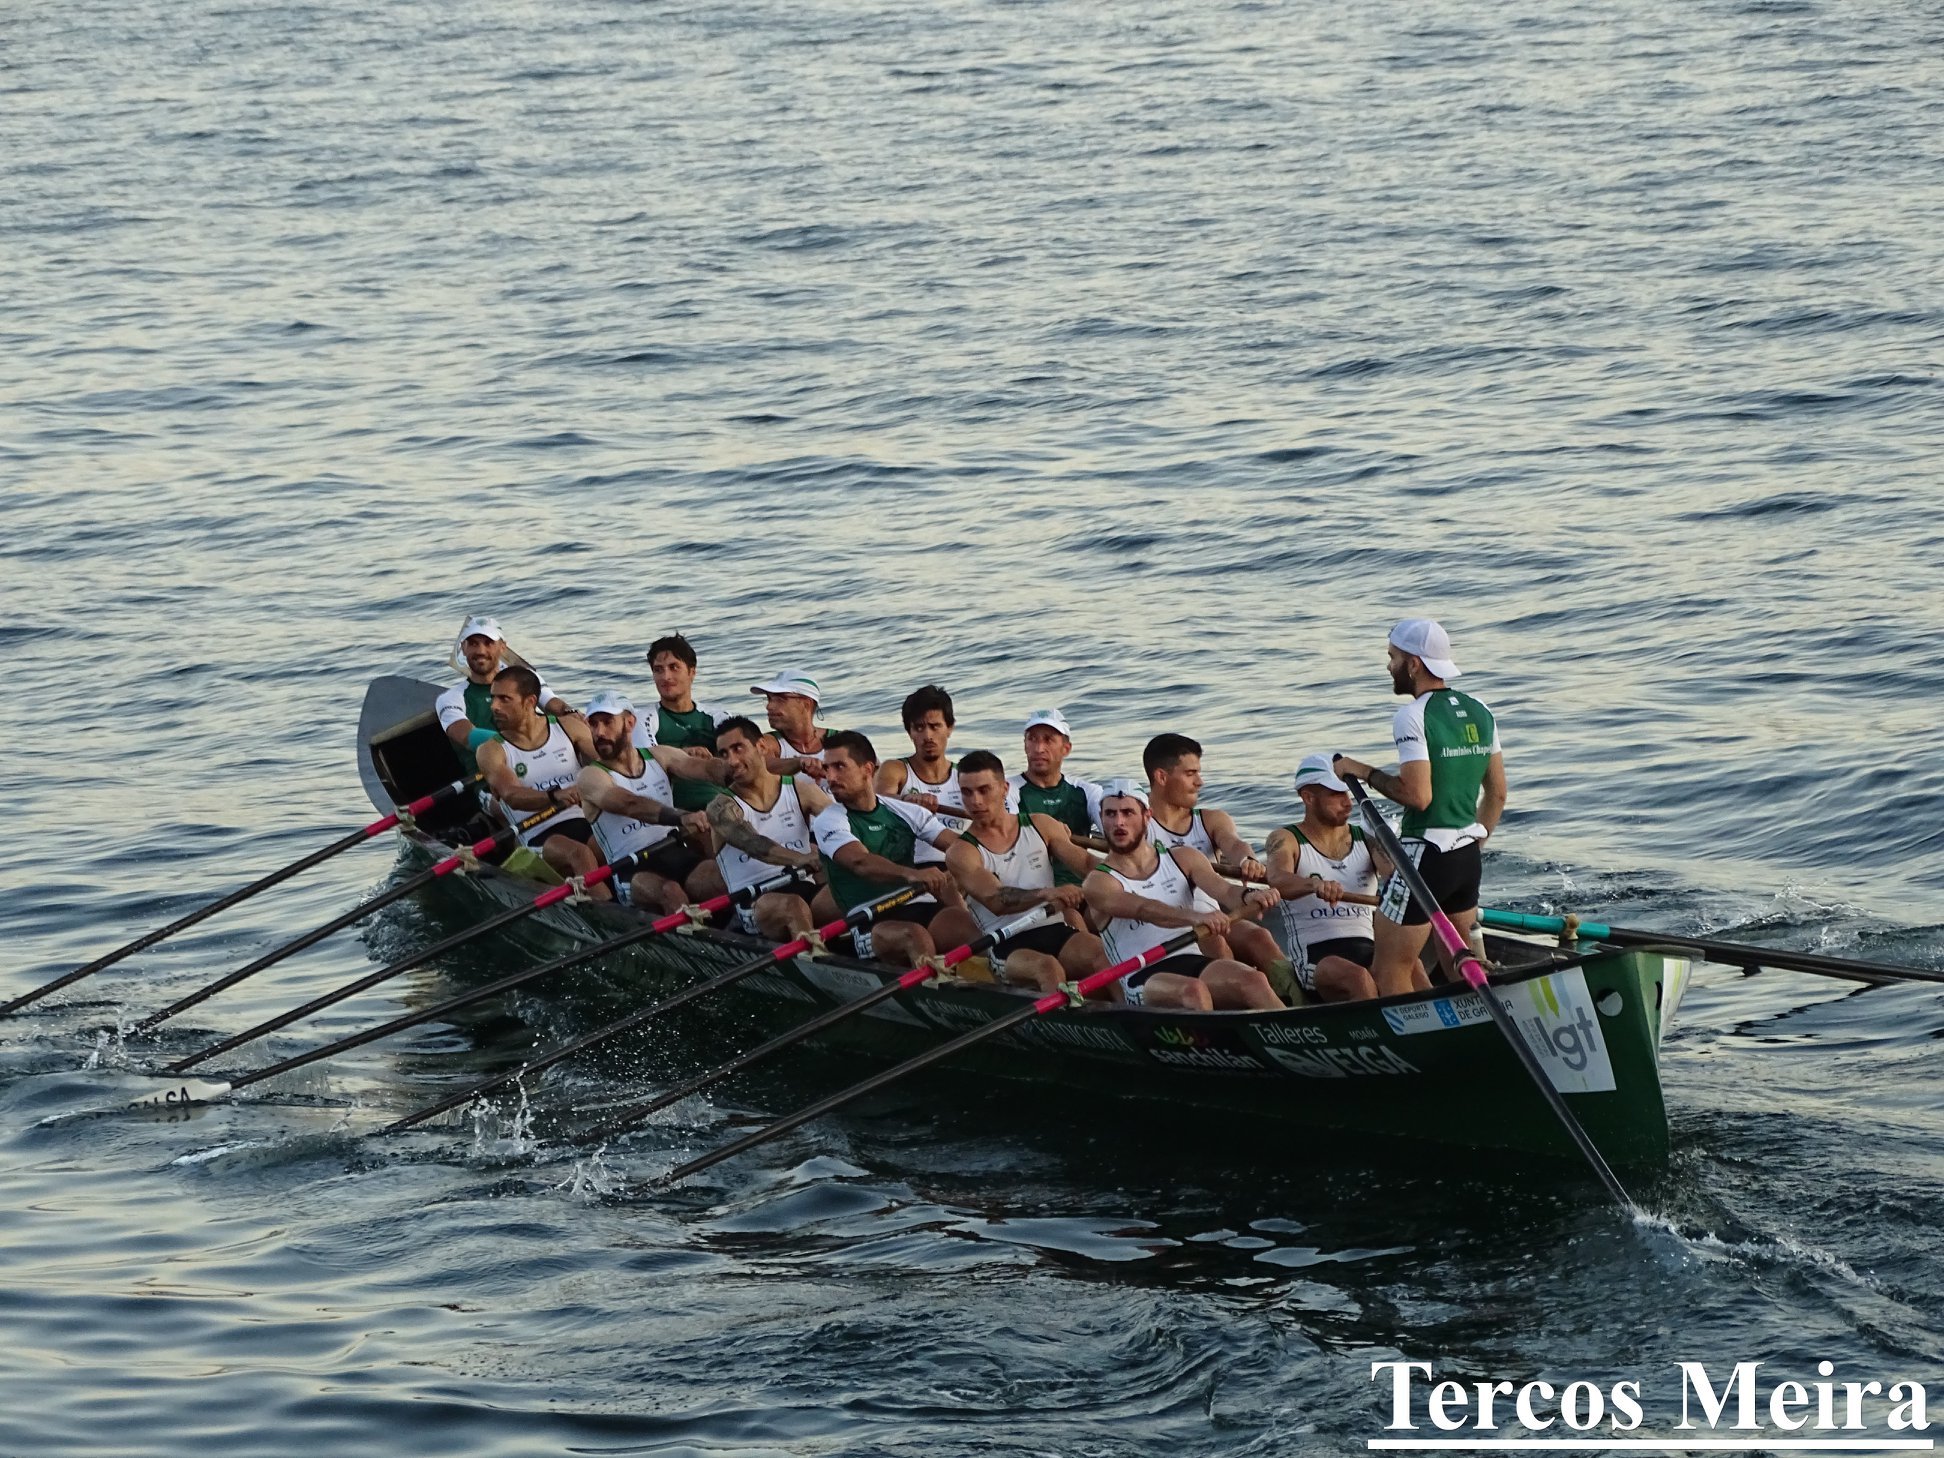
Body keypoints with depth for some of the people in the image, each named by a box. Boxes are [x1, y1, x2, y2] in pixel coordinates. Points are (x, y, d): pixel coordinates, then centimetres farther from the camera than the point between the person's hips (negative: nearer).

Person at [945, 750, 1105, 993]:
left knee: (1099, 952, -30)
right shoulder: (961, 853, 3)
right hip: (1008, 946, -3)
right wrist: (1045, 894, -33)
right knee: (1048, 968, -36)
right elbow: (995, 901, -14)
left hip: (1057, 930, 3)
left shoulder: (1040, 826, 16)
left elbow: (1086, 865, 8)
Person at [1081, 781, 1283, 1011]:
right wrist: (1195, 917, -35)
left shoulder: (1183, 859, 18)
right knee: (1192, 991, -37)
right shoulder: (1098, 883, 4)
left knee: (1253, 979, -28)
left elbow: (1223, 891, 1)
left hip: (1196, 964, 4)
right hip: (1144, 980, -4)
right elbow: (1145, 910, -15)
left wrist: (1249, 896, -25)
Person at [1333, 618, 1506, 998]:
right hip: (1467, 857, 8)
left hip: (1425, 855, -8)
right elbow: (1497, 793, 14)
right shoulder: (1481, 714, 10)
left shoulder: (1413, 717, -14)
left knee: (1389, 971, -3)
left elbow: (1418, 795, -22)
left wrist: (1365, 772, -9)